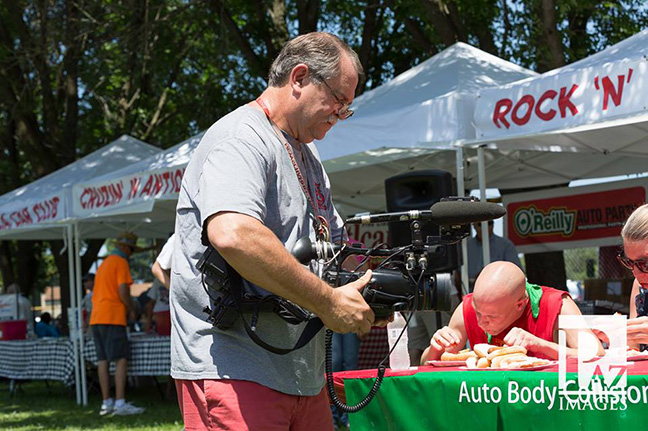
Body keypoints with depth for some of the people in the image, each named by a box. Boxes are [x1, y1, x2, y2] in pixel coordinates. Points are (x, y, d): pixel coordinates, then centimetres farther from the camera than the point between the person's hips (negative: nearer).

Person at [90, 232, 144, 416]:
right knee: (121, 359, -11)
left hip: (96, 317, 9)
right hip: (113, 318, -9)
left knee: (103, 360, 6)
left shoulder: (103, 264, 23)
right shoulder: (121, 263, -5)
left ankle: (106, 403, 5)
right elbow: (123, 291, -15)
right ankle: (120, 403, -19)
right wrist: (131, 310, 0)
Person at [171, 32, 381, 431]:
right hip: (232, 370, -9)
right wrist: (328, 303, -23)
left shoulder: (308, 156, 21)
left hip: (303, 375, 10)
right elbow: (233, 234, -31)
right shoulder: (241, 138, -12)